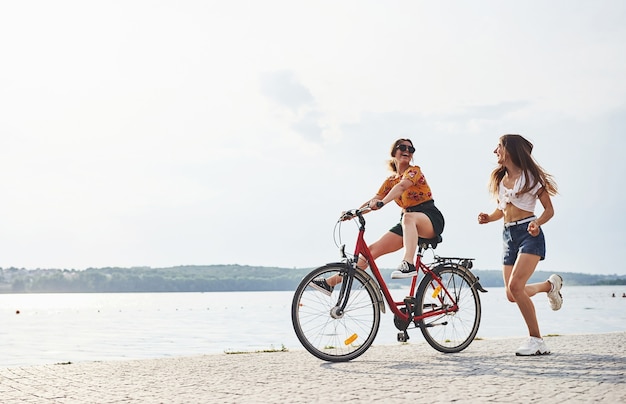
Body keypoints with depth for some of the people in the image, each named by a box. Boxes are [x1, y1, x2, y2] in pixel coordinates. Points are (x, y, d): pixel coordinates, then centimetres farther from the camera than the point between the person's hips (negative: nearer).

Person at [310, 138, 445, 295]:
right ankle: (331, 282, -10)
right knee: (373, 250, -7)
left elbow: (402, 186, -26)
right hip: (408, 224, 6)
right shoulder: (390, 181, 15)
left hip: (431, 219, -6)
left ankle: (408, 264, -51)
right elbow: (373, 202, 8)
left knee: (408, 217, -41)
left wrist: (383, 202, -44)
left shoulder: (414, 170, -5)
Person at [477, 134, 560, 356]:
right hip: (509, 235, 7)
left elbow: (549, 209, -3)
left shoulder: (530, 176, -5)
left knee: (515, 286, -23)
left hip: (529, 233, -7)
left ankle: (536, 340, -10)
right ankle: (550, 284, 32)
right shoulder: (500, 179, 13)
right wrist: (488, 217, 1)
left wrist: (537, 223, -23)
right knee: (512, 295, 1)